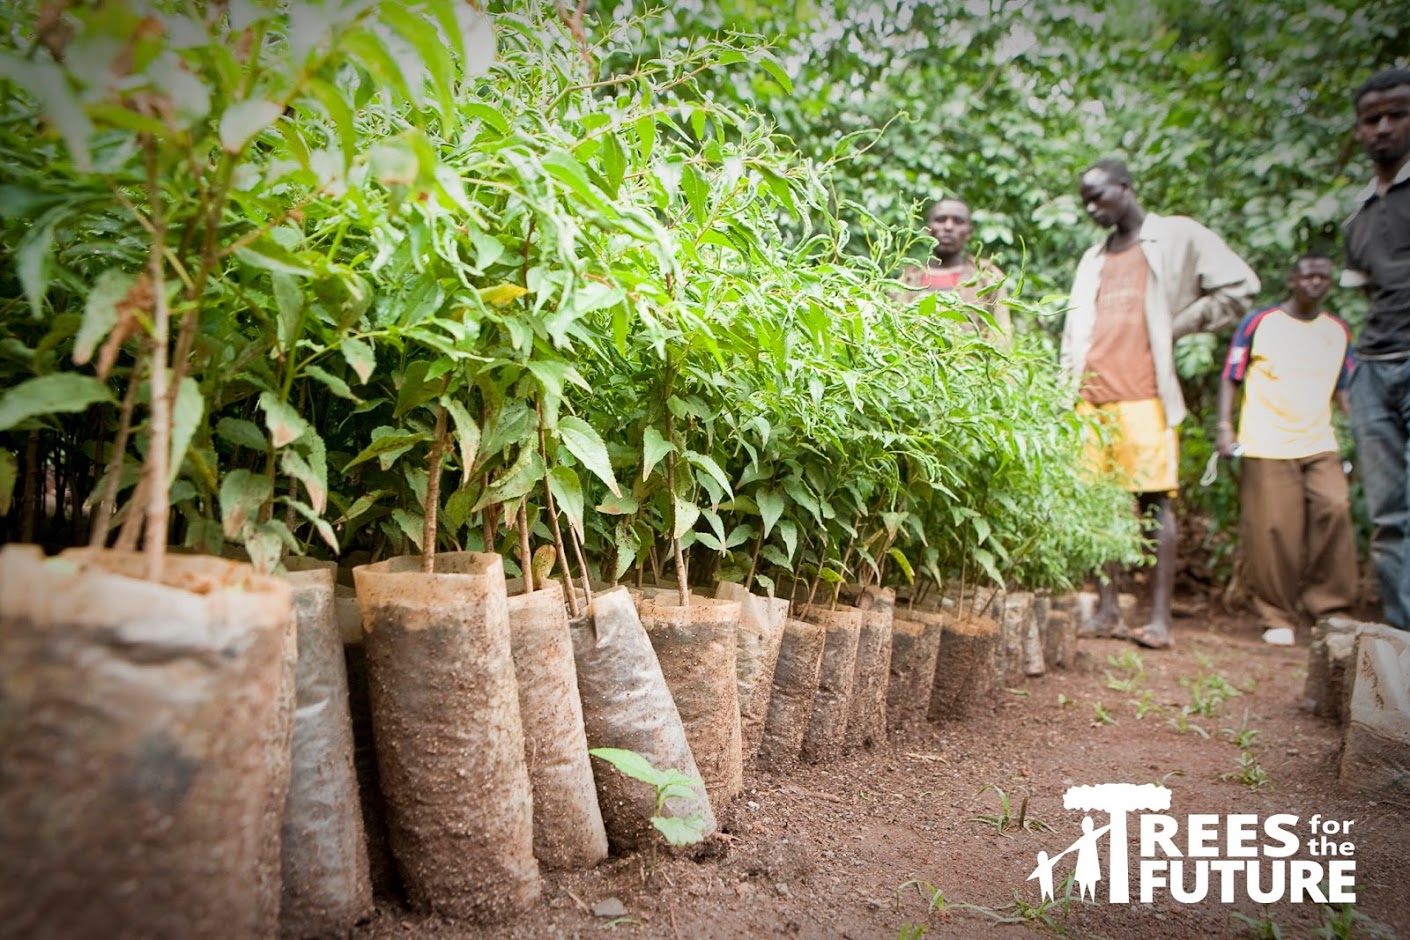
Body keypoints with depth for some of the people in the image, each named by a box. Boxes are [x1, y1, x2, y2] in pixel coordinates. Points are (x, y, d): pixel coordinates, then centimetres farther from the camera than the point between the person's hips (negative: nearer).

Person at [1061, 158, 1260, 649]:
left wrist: (1177, 326, 0)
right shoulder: (1093, 259, 25)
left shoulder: (1178, 236, 8)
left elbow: (1240, 288, 4)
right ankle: (1106, 611, 9)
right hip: (1090, 399, 5)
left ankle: (1160, 618, -4)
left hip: (1144, 396, -5)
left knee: (1155, 502, -6)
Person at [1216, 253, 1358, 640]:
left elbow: (1343, 388, 18)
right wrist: (1225, 426, -7)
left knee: (1335, 510, -15)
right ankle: (1278, 616, 9)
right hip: (1267, 445, -3)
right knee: (1272, 530, -4)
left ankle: (1331, 606, -2)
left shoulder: (1339, 331, 14)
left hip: (1320, 444, 3)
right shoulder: (1258, 322, 3)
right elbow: (1230, 378, 3)